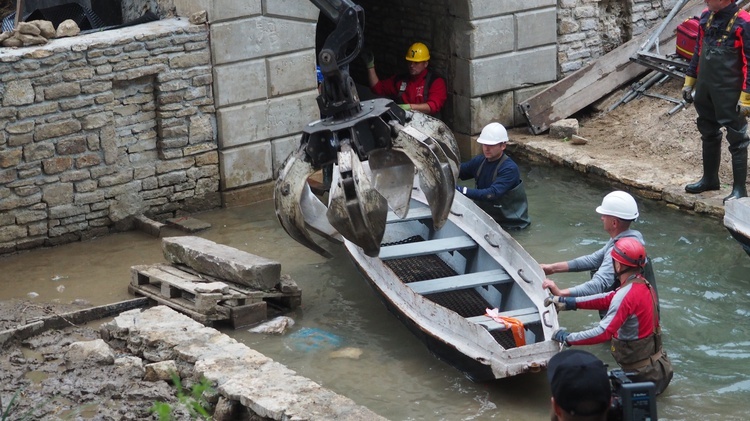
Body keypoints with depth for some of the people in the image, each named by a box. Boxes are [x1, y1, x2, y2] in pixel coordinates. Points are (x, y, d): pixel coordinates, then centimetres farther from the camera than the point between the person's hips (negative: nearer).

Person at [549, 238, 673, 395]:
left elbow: (604, 333, -30)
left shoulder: (627, 295, -25)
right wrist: (569, 302, 6)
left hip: (641, 374, -9)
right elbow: (607, 299, 9)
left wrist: (566, 338, -22)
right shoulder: (644, 285, 3)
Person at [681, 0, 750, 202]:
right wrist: (689, 81, 15)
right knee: (709, 135, 20)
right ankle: (710, 178, 35)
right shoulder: (706, 17, 4)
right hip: (705, 89, 7)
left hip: (730, 93, -7)